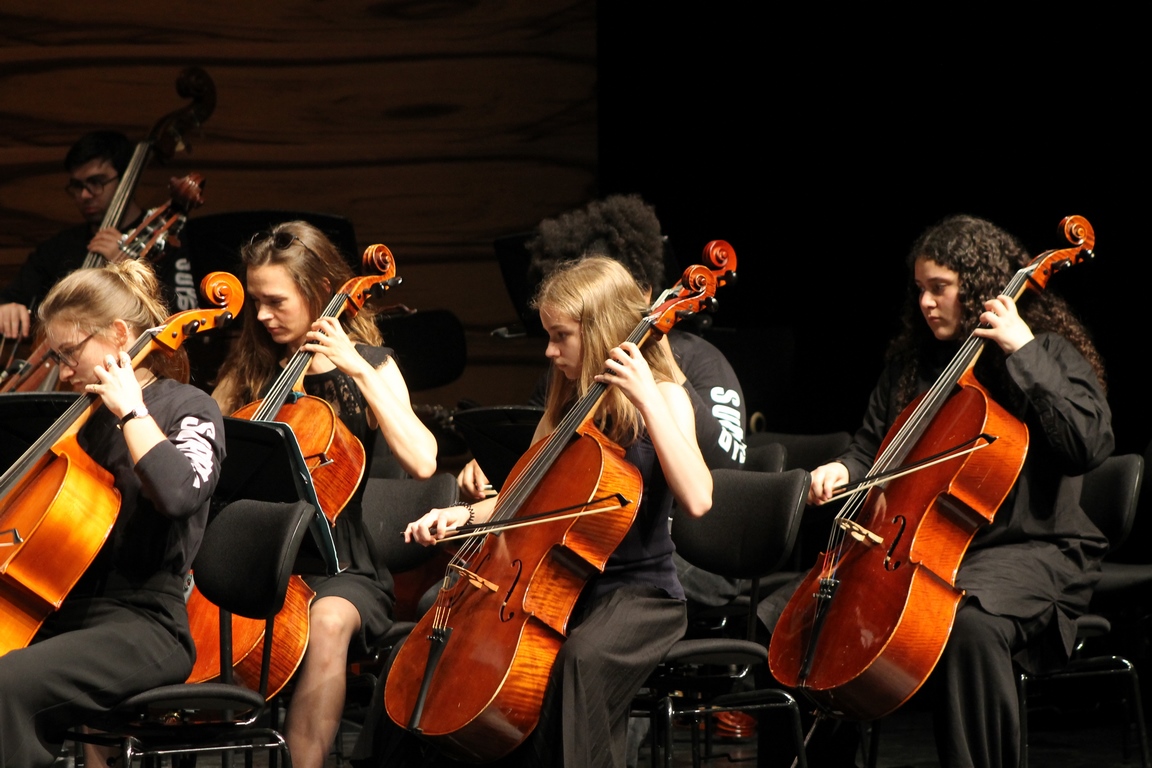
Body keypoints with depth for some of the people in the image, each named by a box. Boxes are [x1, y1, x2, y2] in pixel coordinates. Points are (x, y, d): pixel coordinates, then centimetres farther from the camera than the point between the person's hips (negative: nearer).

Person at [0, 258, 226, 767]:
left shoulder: (187, 409, -2)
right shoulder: (90, 422, 20)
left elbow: (179, 491, -25)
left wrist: (132, 409, -14)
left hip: (143, 625, -7)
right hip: (67, 614, 8)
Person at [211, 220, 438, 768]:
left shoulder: (367, 365, 3)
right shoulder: (251, 368, 14)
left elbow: (421, 461, -15)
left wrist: (357, 369, -16)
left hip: (336, 566, -3)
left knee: (329, 621, -38)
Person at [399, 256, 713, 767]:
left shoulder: (661, 398, -8)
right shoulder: (569, 403, 13)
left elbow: (697, 499, -25)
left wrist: (648, 401, -26)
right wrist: (464, 513, -1)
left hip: (639, 594, -7)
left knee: (582, 658, -36)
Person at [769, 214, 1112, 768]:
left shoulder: (1047, 355, -3)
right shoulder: (913, 362, 16)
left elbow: (1089, 446, -20)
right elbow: (872, 446, 23)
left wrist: (1024, 352, -19)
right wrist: (843, 471, -1)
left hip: (1029, 550, -7)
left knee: (972, 625, -41)